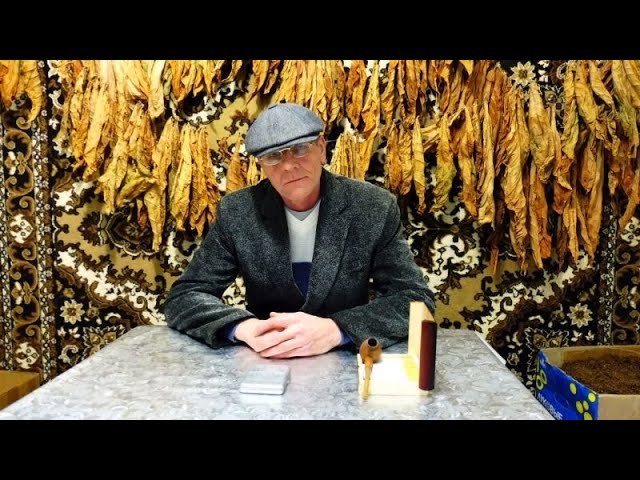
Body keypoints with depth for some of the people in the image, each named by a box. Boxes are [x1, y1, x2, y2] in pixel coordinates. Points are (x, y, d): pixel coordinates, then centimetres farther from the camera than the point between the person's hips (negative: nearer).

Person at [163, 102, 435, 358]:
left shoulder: (375, 208, -9)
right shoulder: (236, 213, -7)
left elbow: (416, 299, -11)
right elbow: (183, 298, -6)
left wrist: (335, 330, -27)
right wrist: (244, 328, -26)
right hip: (264, 362, 1)